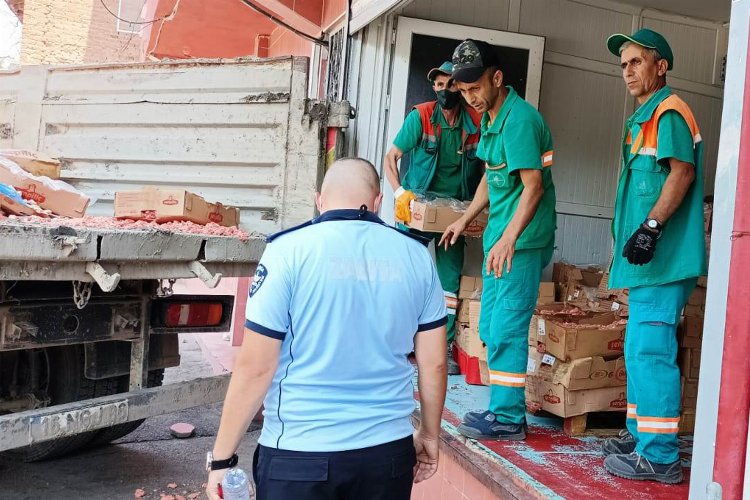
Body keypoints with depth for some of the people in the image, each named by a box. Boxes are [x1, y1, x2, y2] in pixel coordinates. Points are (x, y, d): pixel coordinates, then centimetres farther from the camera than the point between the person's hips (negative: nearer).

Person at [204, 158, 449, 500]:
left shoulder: (290, 250, -10)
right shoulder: (416, 255, 0)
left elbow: (255, 368, -11)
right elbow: (433, 363, 5)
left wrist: (222, 458, -1)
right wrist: (429, 434, 19)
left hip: (299, 454, -3)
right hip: (388, 450, 3)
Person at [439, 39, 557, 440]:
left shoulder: (519, 120, -17)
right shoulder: (490, 118, 13)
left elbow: (533, 187, -22)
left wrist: (508, 240, -29)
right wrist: (465, 219, 22)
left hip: (522, 241, -10)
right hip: (500, 236, 10)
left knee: (506, 328, -7)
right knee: (490, 327, 14)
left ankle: (509, 418, 4)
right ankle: (502, 407, 24)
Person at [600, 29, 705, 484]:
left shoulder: (669, 111, -7)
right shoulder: (644, 118, 22)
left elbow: (682, 171, -20)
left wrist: (652, 226, -26)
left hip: (665, 257, -11)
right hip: (649, 259, 11)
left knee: (651, 351, -10)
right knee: (639, 349, 16)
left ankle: (659, 455, -4)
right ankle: (641, 435, 27)